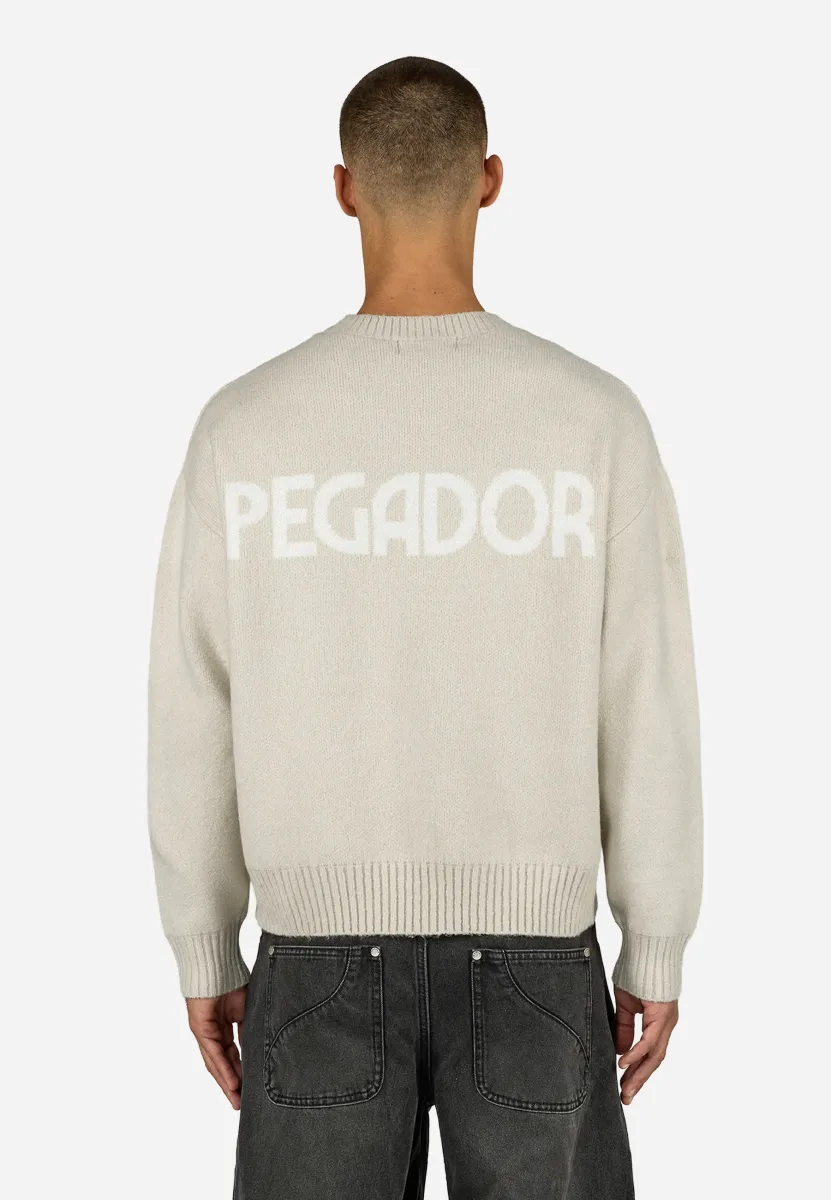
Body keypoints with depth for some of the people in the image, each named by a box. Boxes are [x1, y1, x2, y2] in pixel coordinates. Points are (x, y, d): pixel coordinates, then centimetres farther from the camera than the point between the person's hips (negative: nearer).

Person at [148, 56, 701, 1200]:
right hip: (530, 953, 0)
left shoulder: (245, 425, -7)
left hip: (325, 952, 1)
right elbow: (649, 714, -6)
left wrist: (204, 956, 11)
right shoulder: (595, 417, -9)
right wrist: (656, 955, 7)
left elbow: (193, 721, -2)